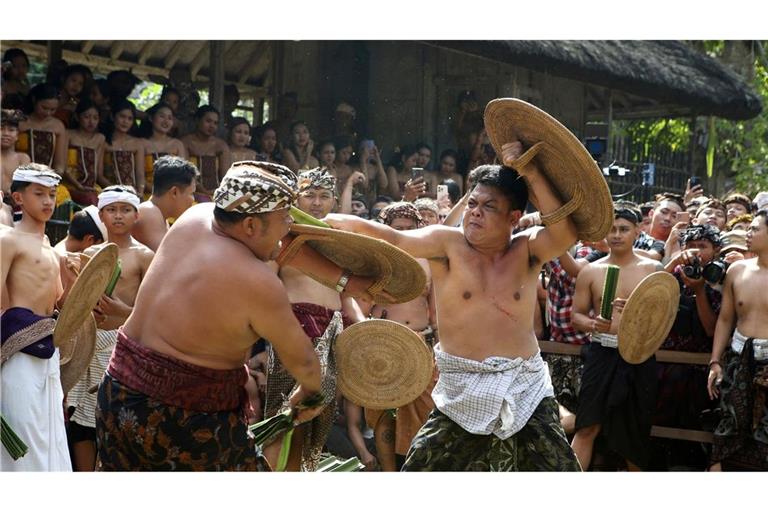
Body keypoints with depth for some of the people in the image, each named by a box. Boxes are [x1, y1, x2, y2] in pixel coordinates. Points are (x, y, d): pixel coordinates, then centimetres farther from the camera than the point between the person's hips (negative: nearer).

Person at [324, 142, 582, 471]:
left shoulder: (527, 250, 1)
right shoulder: (447, 244, -3)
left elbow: (566, 233, -18)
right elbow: (391, 240, -14)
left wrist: (531, 174, -19)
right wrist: (328, 222, -25)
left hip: (526, 388, 1)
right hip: (463, 392, -1)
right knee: (421, 469, 2)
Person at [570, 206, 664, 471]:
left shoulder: (653, 269, 4)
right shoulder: (591, 271, 6)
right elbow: (576, 315, 8)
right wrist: (593, 324, -14)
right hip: (602, 353, 0)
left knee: (636, 428, 10)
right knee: (587, 427, -7)